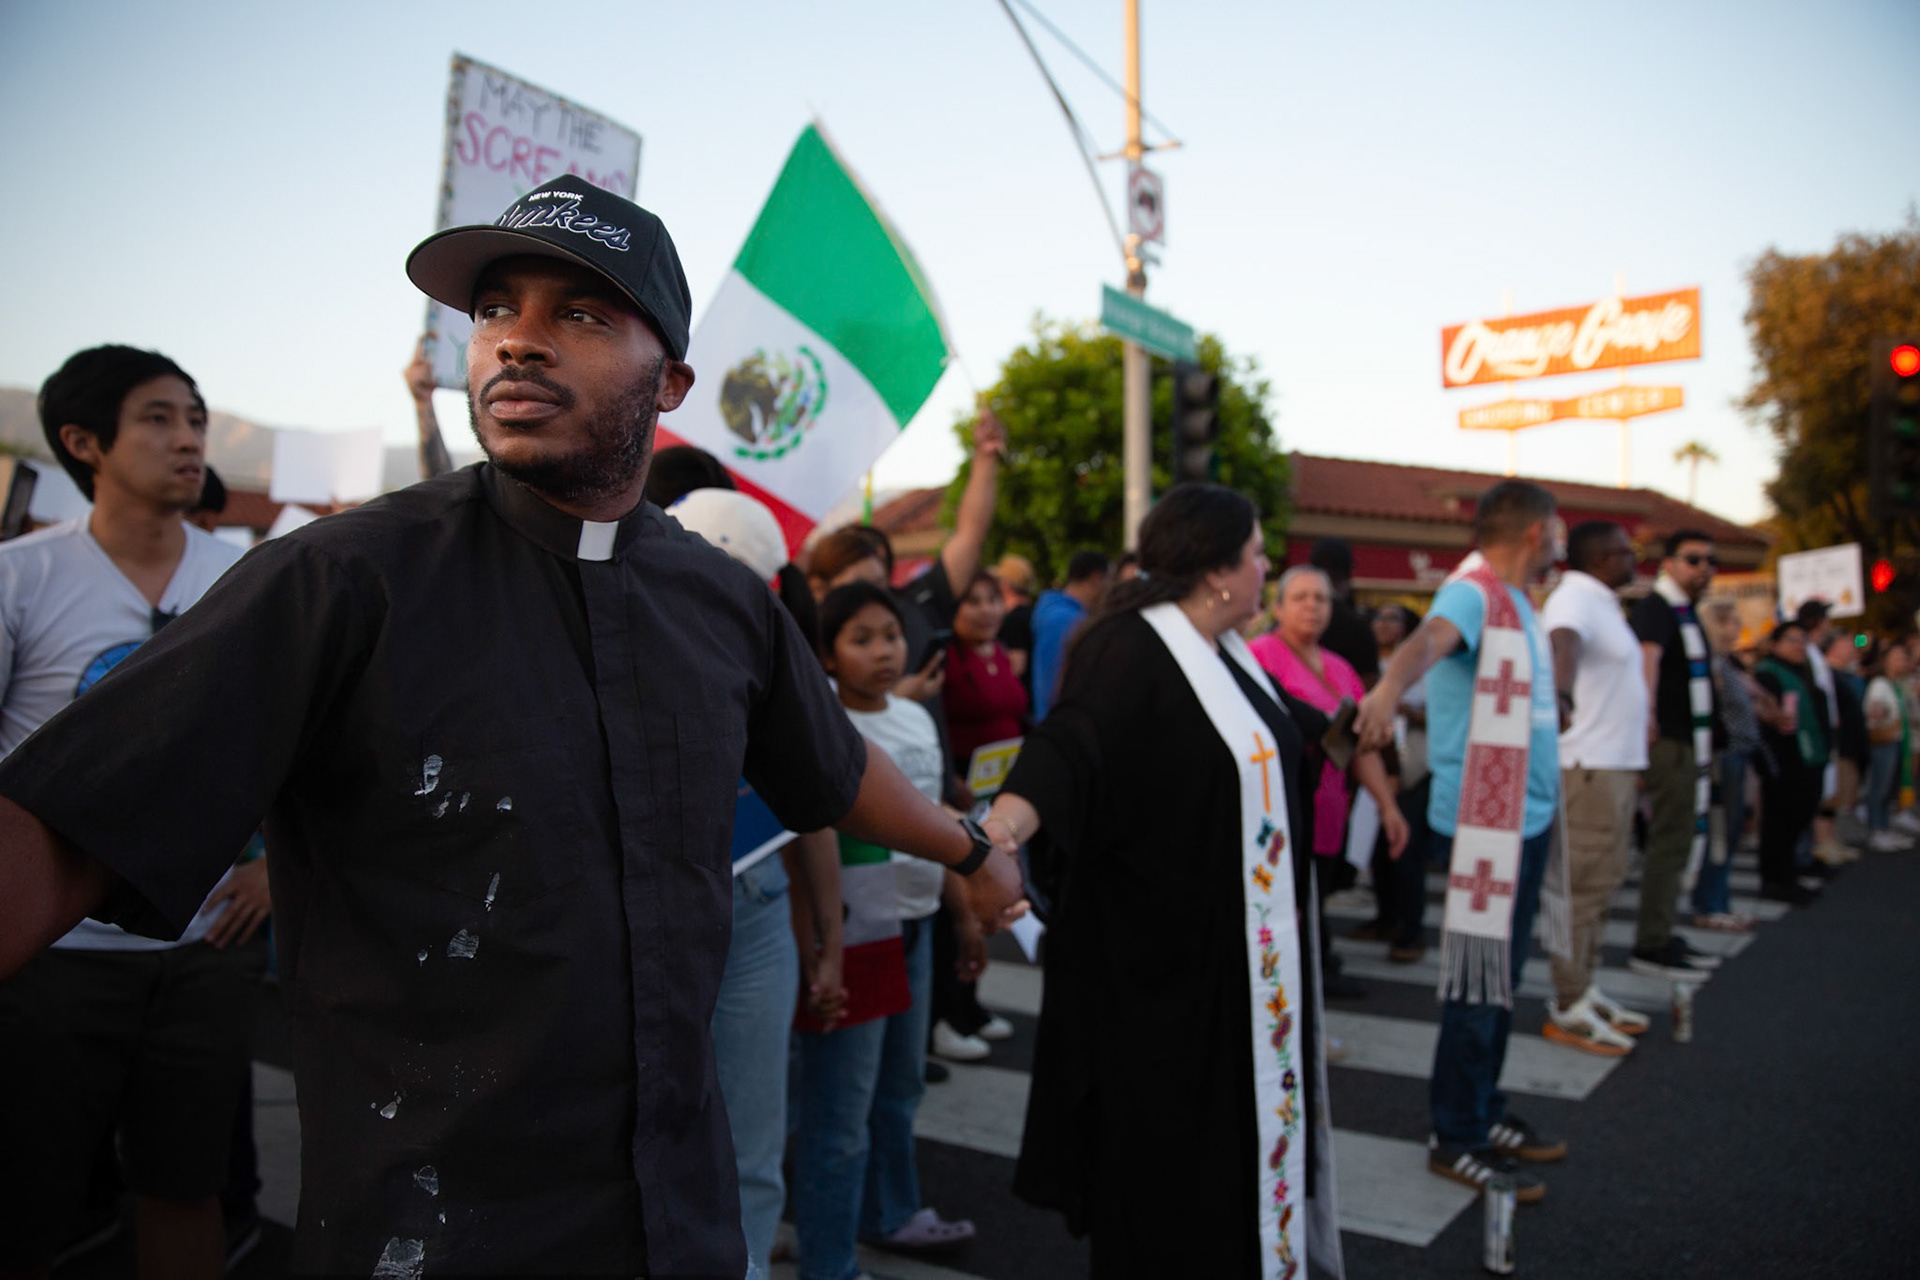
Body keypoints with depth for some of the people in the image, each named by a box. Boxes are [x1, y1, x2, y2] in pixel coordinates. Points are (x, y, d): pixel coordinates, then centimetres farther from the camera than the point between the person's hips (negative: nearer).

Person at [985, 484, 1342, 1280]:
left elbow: (1281, 721, 28)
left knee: (1242, 1115, 20)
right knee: (1167, 1135, 3)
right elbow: (1067, 743, -37)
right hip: (1161, 953, -9)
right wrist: (1003, 825, -56)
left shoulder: (1220, 651, 8)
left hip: (1241, 948, 9)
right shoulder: (1130, 652, -20)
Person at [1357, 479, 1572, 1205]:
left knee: (1501, 981, 18)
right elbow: (1429, 638, -39)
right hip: (1481, 823, -10)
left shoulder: (1516, 604, 13)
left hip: (1525, 818, 10)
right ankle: (1455, 1139, 10)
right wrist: (1389, 689, -59)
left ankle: (1483, 1111, 32)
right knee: (1478, 983, -2)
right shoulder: (1474, 593, -16)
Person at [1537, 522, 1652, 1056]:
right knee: (1583, 886, -7)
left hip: (1616, 763, 10)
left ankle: (1586, 990, 26)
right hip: (1589, 767, -10)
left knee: (1597, 885, 16)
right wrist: (1561, 696, -58)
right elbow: (1563, 645, -37)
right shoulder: (1574, 600, -15)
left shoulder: (1602, 604, 17)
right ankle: (1567, 1009, 0)